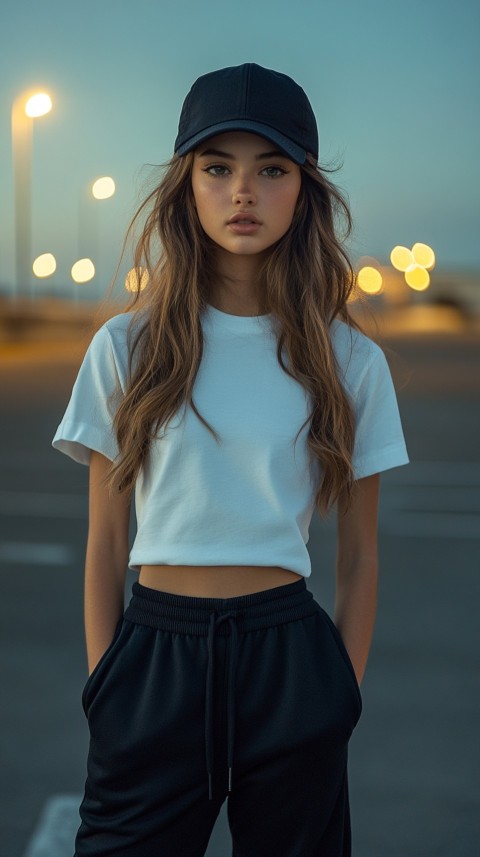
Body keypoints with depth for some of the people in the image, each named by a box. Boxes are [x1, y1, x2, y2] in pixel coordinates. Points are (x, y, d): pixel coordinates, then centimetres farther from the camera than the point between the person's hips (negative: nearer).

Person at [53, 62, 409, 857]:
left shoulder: (348, 362, 0)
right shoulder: (128, 348, 0)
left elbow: (359, 557, 6)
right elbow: (105, 544, 3)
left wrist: (343, 700, 5)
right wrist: (106, 686, 1)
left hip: (289, 655, 0)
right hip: (153, 650, 0)